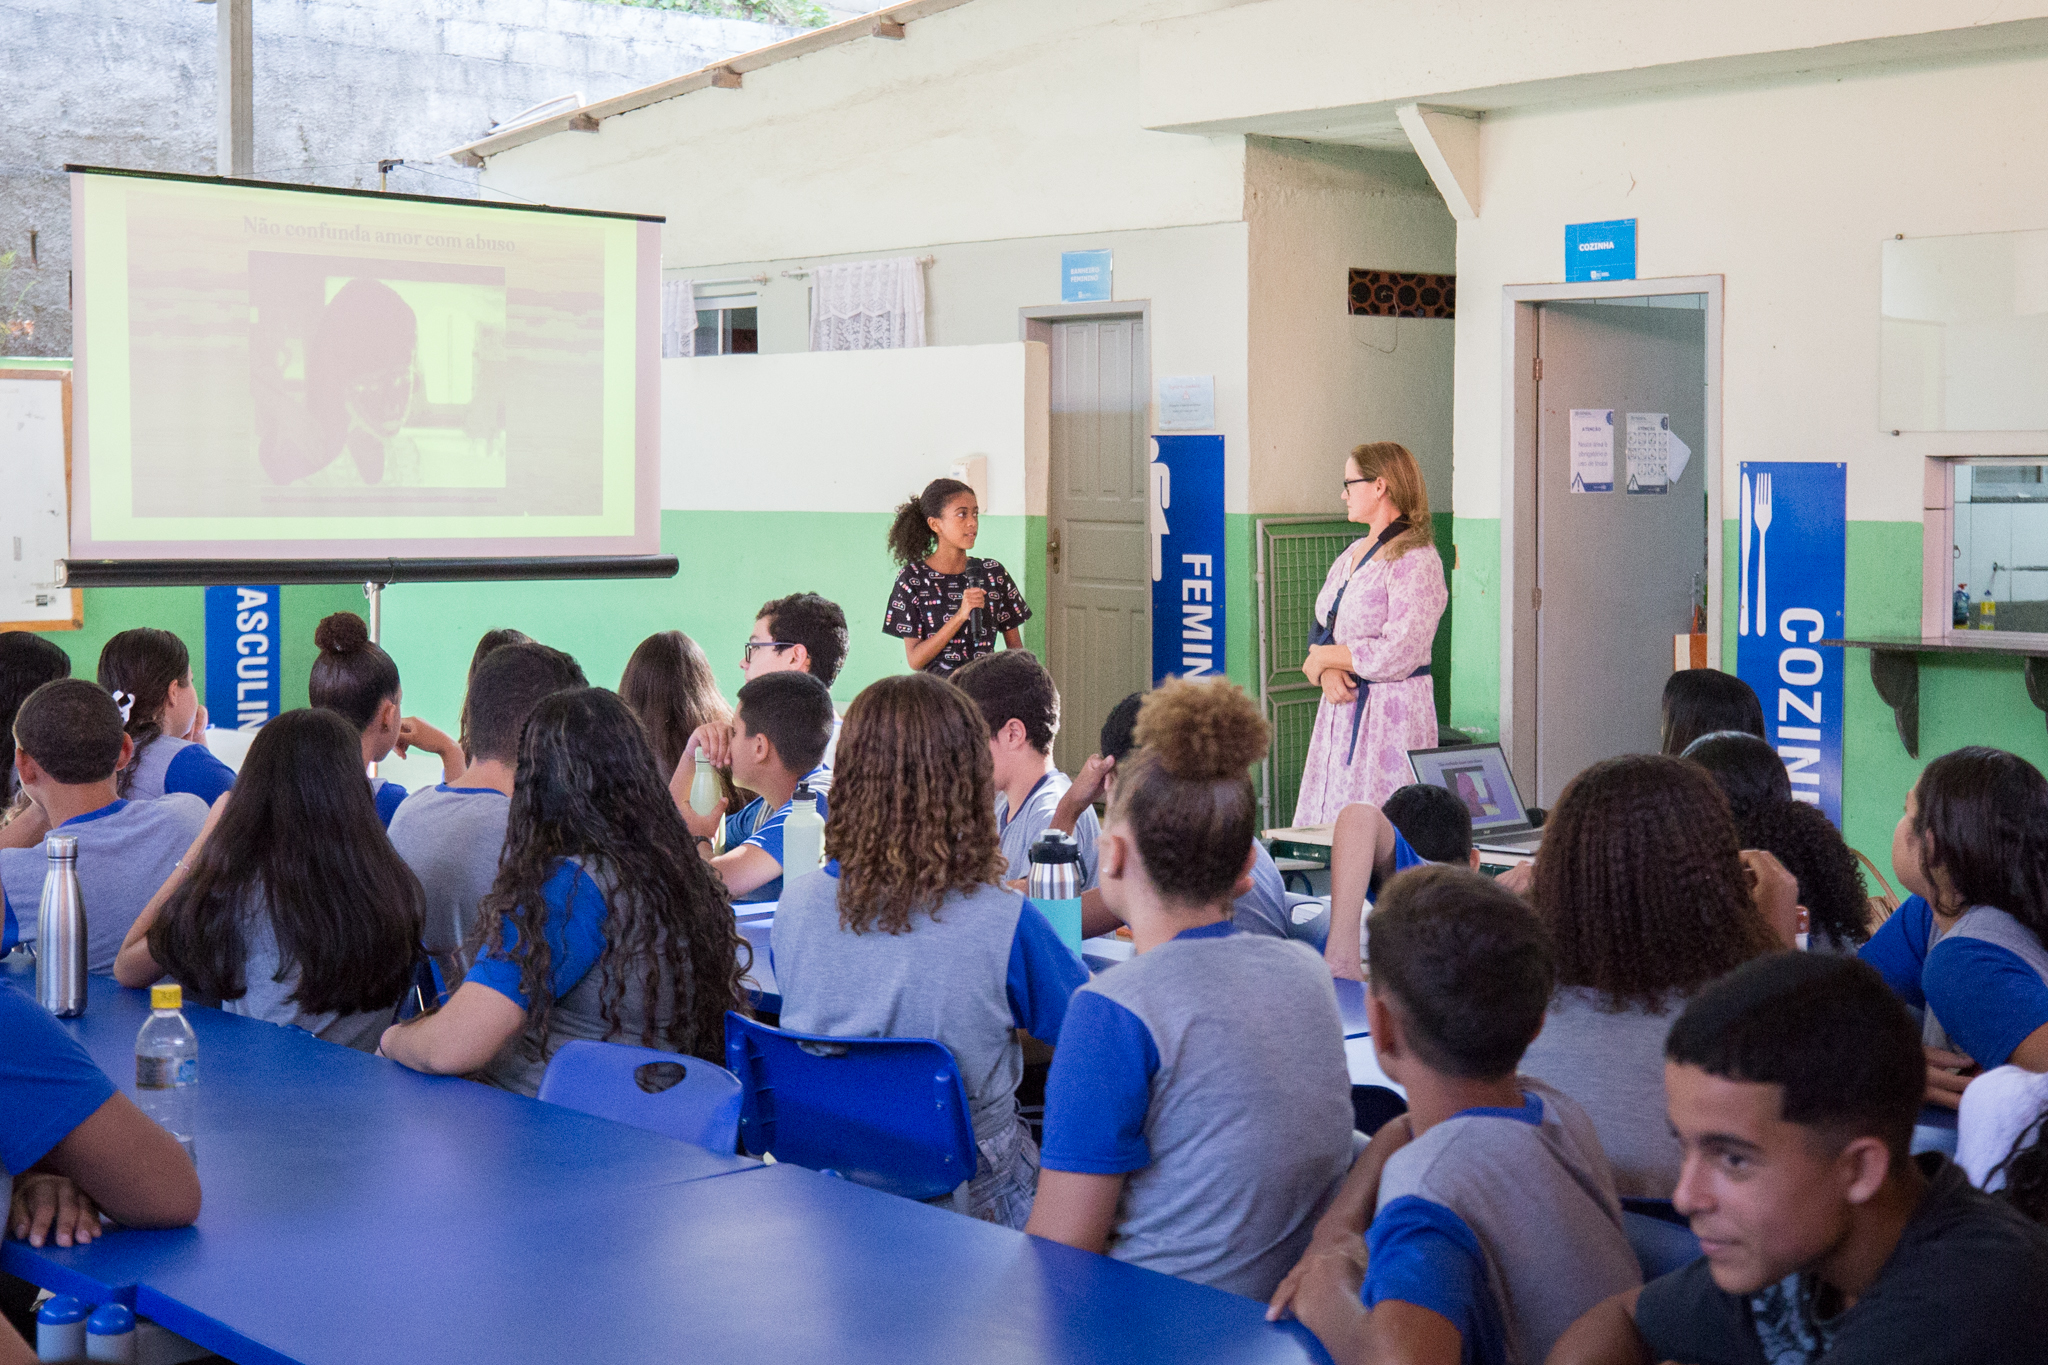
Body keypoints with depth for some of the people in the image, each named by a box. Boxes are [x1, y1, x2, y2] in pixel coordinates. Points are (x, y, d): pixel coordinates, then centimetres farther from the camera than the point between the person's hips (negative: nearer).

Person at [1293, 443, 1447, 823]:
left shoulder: (1416, 561, -13)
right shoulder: (1353, 553, 15)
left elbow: (1396, 655, -20)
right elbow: (1322, 629, 14)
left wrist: (1323, 657, -8)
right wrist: (1329, 672, -9)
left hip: (1390, 714, -8)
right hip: (1341, 708, 8)